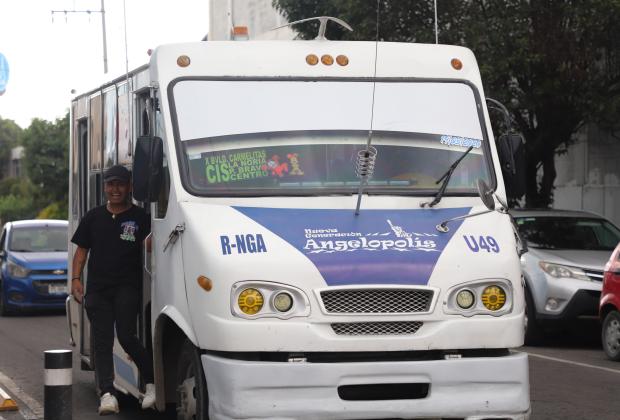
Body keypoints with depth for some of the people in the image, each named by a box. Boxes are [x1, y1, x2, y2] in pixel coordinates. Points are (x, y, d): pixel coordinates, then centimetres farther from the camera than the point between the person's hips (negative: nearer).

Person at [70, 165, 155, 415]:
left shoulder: (139, 218, 3)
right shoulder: (94, 217, 14)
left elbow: (150, 244, -7)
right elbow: (81, 250, 17)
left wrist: (150, 241, -31)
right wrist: (76, 279, 5)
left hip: (127, 287, -4)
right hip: (97, 288, 4)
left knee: (126, 337, -12)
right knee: (102, 340, -1)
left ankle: (152, 382, 5)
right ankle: (107, 394, -2)